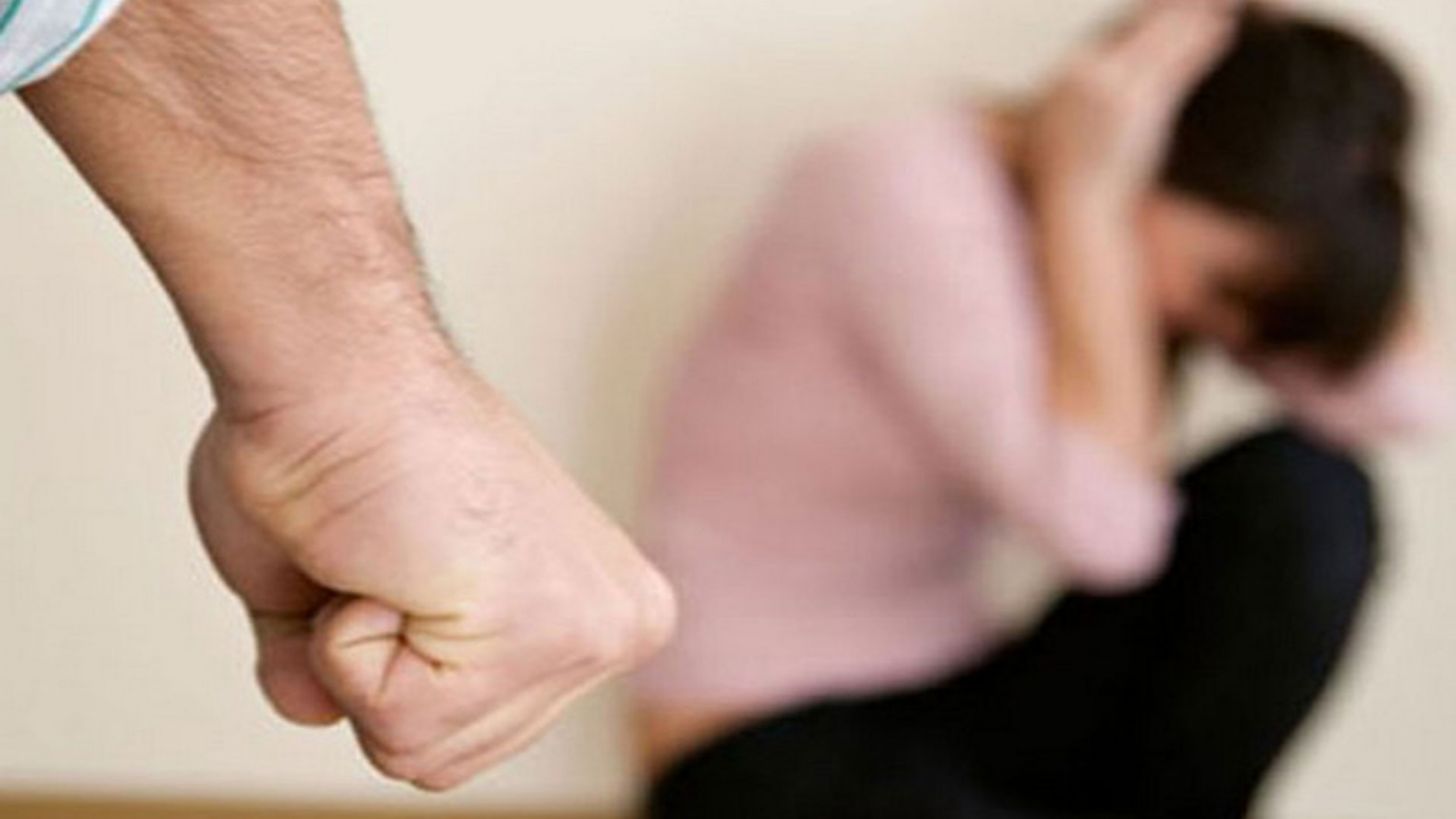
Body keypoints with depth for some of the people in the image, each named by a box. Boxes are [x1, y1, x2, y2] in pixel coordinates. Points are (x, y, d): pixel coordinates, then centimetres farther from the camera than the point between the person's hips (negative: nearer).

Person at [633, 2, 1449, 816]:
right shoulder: (901, 190, -20)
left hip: (970, 706, 8)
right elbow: (1101, 522, -31)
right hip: (777, 748, -8)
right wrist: (1085, 190, -24)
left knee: (1304, 491, -13)